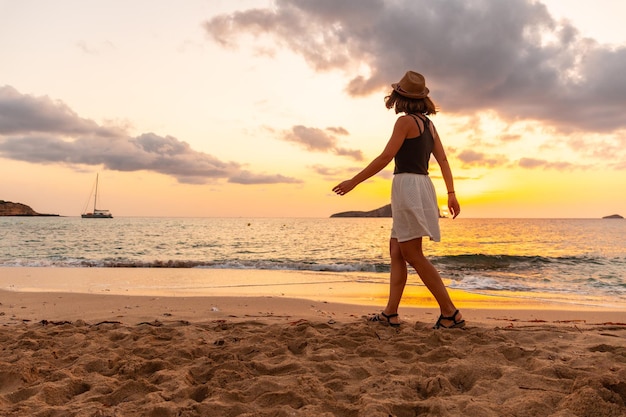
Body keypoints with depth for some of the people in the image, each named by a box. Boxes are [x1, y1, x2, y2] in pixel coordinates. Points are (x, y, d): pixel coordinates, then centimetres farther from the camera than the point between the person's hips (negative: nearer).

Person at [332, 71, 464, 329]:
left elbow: (385, 157, -14)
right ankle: (391, 313, 9)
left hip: (408, 186, -9)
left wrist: (354, 181, -11)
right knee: (396, 251, 10)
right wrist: (451, 194, 15)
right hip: (421, 186, 9)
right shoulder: (428, 124, 16)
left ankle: (451, 313, -5)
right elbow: (443, 160, 13)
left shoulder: (406, 121, -8)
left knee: (413, 256, -6)